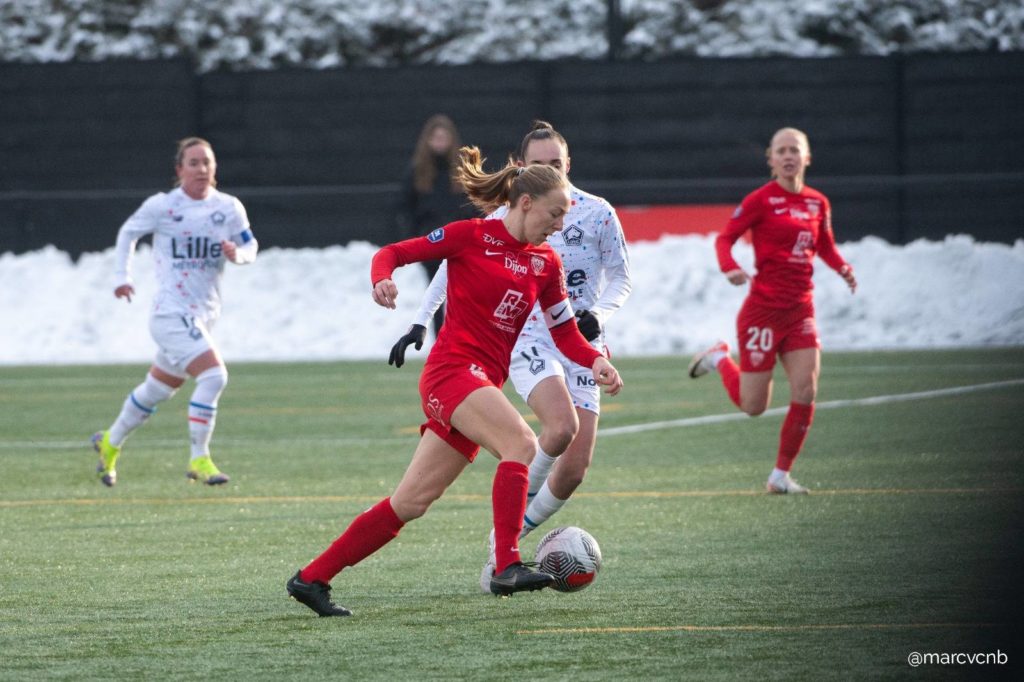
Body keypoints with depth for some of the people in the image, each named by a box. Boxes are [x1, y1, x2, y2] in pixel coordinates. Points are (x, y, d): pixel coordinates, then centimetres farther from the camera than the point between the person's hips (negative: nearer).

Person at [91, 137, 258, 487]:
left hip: (204, 313, 6)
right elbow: (128, 232, 9)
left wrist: (237, 253, -12)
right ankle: (199, 460, -15)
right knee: (213, 375, -23)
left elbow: (250, 246, 11)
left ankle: (110, 444, 41)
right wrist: (122, 276, 3)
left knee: (157, 389, 19)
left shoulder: (229, 208, 3)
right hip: (172, 311, -6)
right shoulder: (162, 206, -6)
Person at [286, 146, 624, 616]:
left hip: (483, 386, 7)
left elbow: (565, 332, 15)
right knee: (521, 442, -29)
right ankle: (508, 568, -35)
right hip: (453, 370, -7)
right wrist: (382, 278, -23)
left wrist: (595, 361, -4)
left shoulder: (545, 264, 13)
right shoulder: (471, 236, -3)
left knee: (410, 503, 5)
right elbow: (394, 252, -1)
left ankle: (312, 579, 12)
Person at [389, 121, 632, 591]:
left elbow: (620, 279, 7)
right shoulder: (506, 218, -1)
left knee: (576, 467, -7)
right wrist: (420, 322, 2)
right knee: (562, 427, -31)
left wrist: (598, 313, -14)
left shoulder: (597, 213, -1)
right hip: (529, 338, -2)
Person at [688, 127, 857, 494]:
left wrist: (842, 267, 0)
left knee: (805, 393, -9)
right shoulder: (761, 200, -8)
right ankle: (720, 358, 33)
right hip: (764, 308, -5)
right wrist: (730, 268, -27)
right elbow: (724, 238, -6)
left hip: (800, 310, 5)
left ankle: (781, 474, 5)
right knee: (753, 405, 1)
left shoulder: (818, 203, 7)